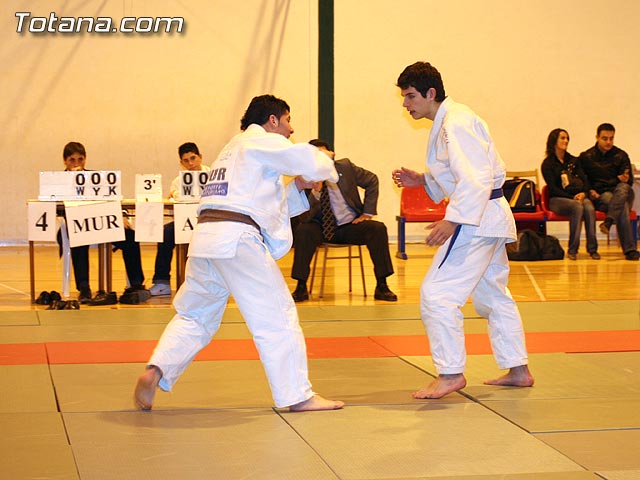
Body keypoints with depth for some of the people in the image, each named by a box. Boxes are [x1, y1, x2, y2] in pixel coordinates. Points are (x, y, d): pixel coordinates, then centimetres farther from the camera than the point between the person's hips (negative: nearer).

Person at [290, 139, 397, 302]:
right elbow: (304, 213, -14)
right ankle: (301, 287, -22)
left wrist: (368, 213, 4)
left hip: (350, 225, 2)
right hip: (322, 228, -1)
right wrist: (316, 191, -29)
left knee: (378, 229, -24)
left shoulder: (345, 166, -2)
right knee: (303, 230, -32)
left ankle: (381, 286, -17)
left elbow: (372, 180, 10)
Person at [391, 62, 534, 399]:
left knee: (438, 293, -12)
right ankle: (518, 370, 27)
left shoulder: (456, 124, -18)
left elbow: (476, 178, -27)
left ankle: (451, 373, -5)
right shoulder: (447, 121, 14)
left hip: (477, 219, -11)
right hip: (487, 218, 11)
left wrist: (452, 221, -32)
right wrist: (421, 180, 11)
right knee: (492, 295, 19)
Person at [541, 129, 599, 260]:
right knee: (577, 207, -36)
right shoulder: (547, 164, 3)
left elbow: (584, 179, 11)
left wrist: (583, 193, -12)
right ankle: (572, 250, -34)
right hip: (557, 199, -4)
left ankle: (592, 248, -33)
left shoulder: (574, 161, 19)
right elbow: (553, 188, -6)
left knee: (589, 207, -31)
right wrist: (572, 198, -17)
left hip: (579, 197, 4)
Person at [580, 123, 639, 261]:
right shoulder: (586, 157, 9)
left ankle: (608, 221, -53)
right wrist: (590, 191, -7)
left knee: (623, 187, -38)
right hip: (599, 196, -2)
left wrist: (626, 180, -13)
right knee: (622, 208, -36)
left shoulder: (621, 156, 12)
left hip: (621, 193, 2)